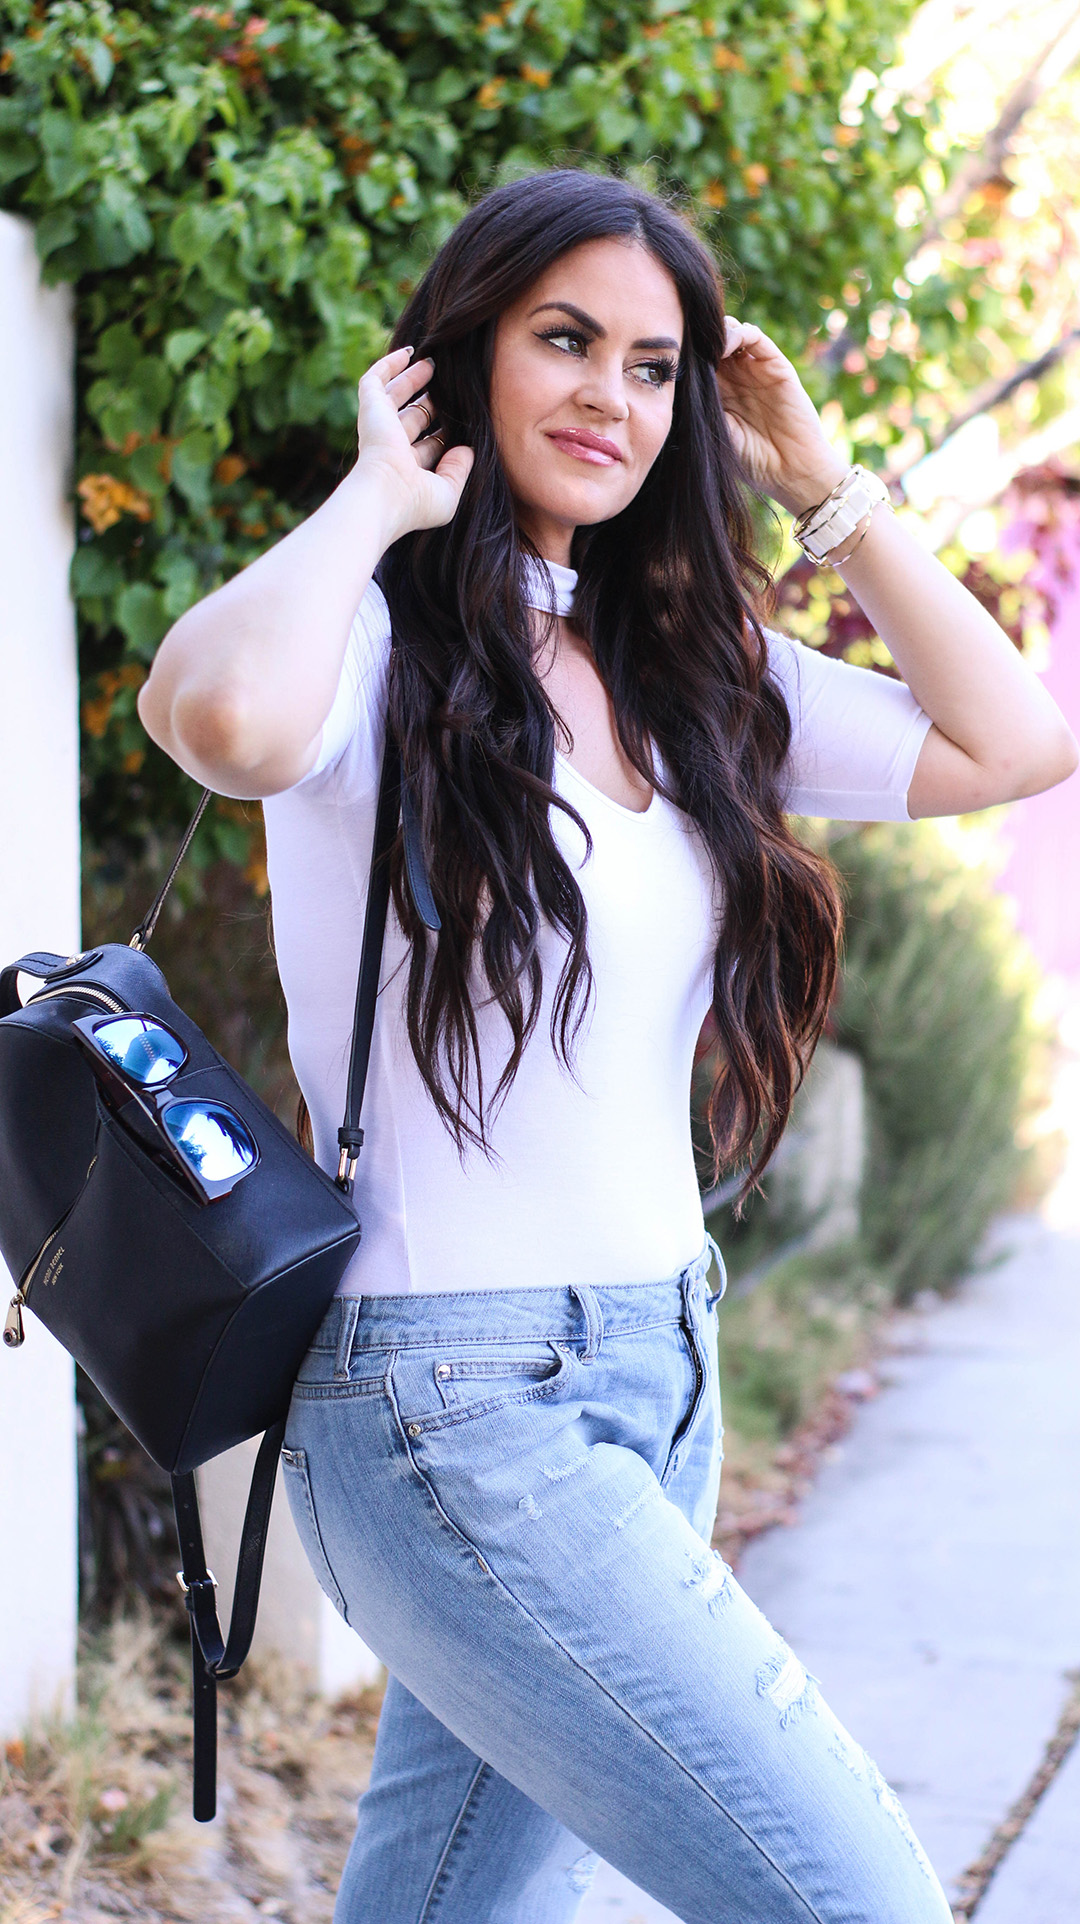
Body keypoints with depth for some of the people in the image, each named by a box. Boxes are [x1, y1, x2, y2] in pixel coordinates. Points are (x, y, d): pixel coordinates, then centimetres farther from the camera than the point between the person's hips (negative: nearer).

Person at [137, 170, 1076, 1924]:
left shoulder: (687, 671, 12)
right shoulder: (384, 643, -9)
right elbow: (223, 714, -33)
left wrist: (821, 484, 8)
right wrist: (378, 499, -16)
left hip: (658, 1372, 7)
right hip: (446, 1396, -7)